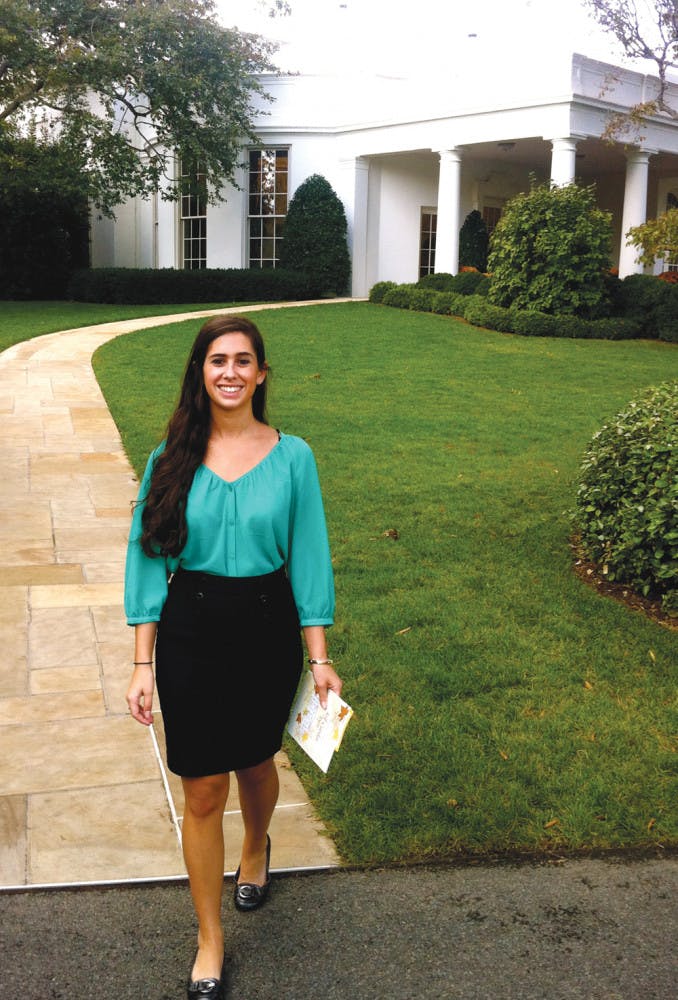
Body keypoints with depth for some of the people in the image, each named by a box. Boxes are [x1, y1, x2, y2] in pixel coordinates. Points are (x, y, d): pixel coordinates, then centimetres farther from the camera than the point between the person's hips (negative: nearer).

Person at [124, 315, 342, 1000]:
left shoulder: (291, 457, -5)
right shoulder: (173, 457, -4)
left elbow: (308, 558, -2)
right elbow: (148, 560, -3)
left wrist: (319, 658, -4)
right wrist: (143, 665, -7)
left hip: (267, 629, 1)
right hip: (190, 634, 0)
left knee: (255, 762, 21)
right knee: (202, 792, 5)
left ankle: (256, 849, 55)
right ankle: (210, 939, 23)